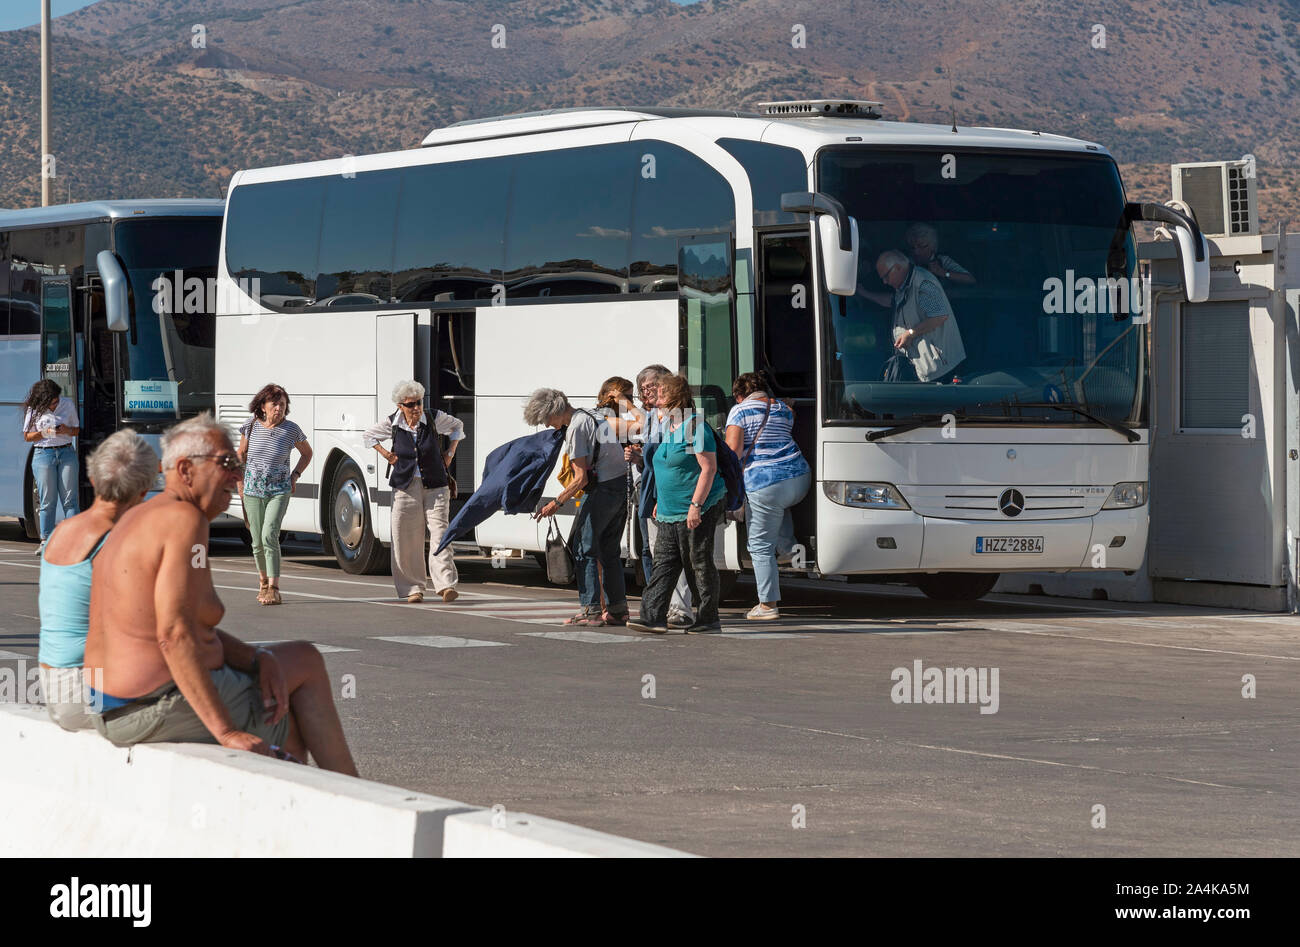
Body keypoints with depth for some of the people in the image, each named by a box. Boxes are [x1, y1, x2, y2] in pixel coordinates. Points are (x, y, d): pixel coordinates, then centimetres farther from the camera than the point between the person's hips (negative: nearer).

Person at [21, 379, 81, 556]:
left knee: (70, 499, -3)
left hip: (66, 453, 1)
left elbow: (77, 430, 14)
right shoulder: (34, 409, 1)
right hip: (44, 454, -1)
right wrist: (44, 432, -13)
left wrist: (67, 430, -9)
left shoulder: (68, 404, 6)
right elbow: (27, 436, 4)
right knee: (47, 500, -2)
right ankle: (45, 540, 3)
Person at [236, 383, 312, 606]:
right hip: (253, 490, 2)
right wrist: (240, 485, 10)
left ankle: (273, 589, -23)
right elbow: (241, 454, 14)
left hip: (279, 491, -2)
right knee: (257, 542, 5)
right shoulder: (250, 427, -2)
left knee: (269, 535, -20)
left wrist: (295, 476, 2)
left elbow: (307, 453, 13)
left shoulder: (291, 430, -6)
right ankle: (263, 579, 32)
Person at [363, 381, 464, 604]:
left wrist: (450, 452, 9)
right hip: (406, 487, 1)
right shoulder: (392, 424, -1)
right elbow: (368, 436, 18)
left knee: (439, 532, -14)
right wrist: (385, 454, 5)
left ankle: (446, 585, -21)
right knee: (408, 539, 0)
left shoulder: (435, 418, -3)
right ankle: (413, 588, 10)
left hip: (435, 487, -1)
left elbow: (457, 426, 18)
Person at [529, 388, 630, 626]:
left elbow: (581, 479, -15)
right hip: (622, 487, 9)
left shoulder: (577, 427, -12)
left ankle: (591, 610, -6)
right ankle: (618, 609, 15)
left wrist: (556, 503, -6)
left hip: (603, 489, -9)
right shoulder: (594, 417, 16)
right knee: (609, 551, 15)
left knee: (585, 550, -2)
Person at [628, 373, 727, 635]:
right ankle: (653, 617, 0)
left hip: (699, 509, -9)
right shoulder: (667, 427, 15)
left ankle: (708, 620, 5)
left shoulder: (695, 427, -15)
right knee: (664, 563, 3)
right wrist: (659, 501, 24)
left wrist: (696, 505, -23)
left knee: (700, 564, -2)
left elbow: (709, 468, -19)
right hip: (670, 511, 9)